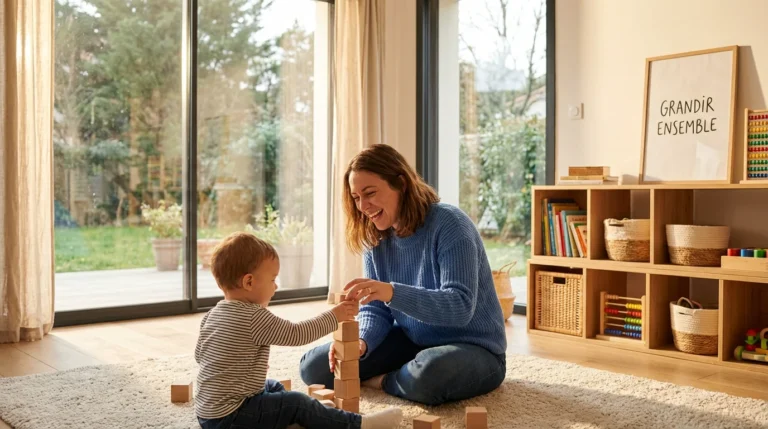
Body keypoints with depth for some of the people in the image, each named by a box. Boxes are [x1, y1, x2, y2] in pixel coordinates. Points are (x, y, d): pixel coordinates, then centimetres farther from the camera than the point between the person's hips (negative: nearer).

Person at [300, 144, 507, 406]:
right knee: (315, 366, -3)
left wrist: (393, 292, -44)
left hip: (473, 349, -6)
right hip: (412, 343, 6)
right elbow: (375, 309, -1)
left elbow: (460, 307, -31)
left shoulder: (449, 225, -21)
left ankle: (384, 382, -5)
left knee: (428, 376, -41)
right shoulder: (376, 239, 0)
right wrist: (361, 342, -23)